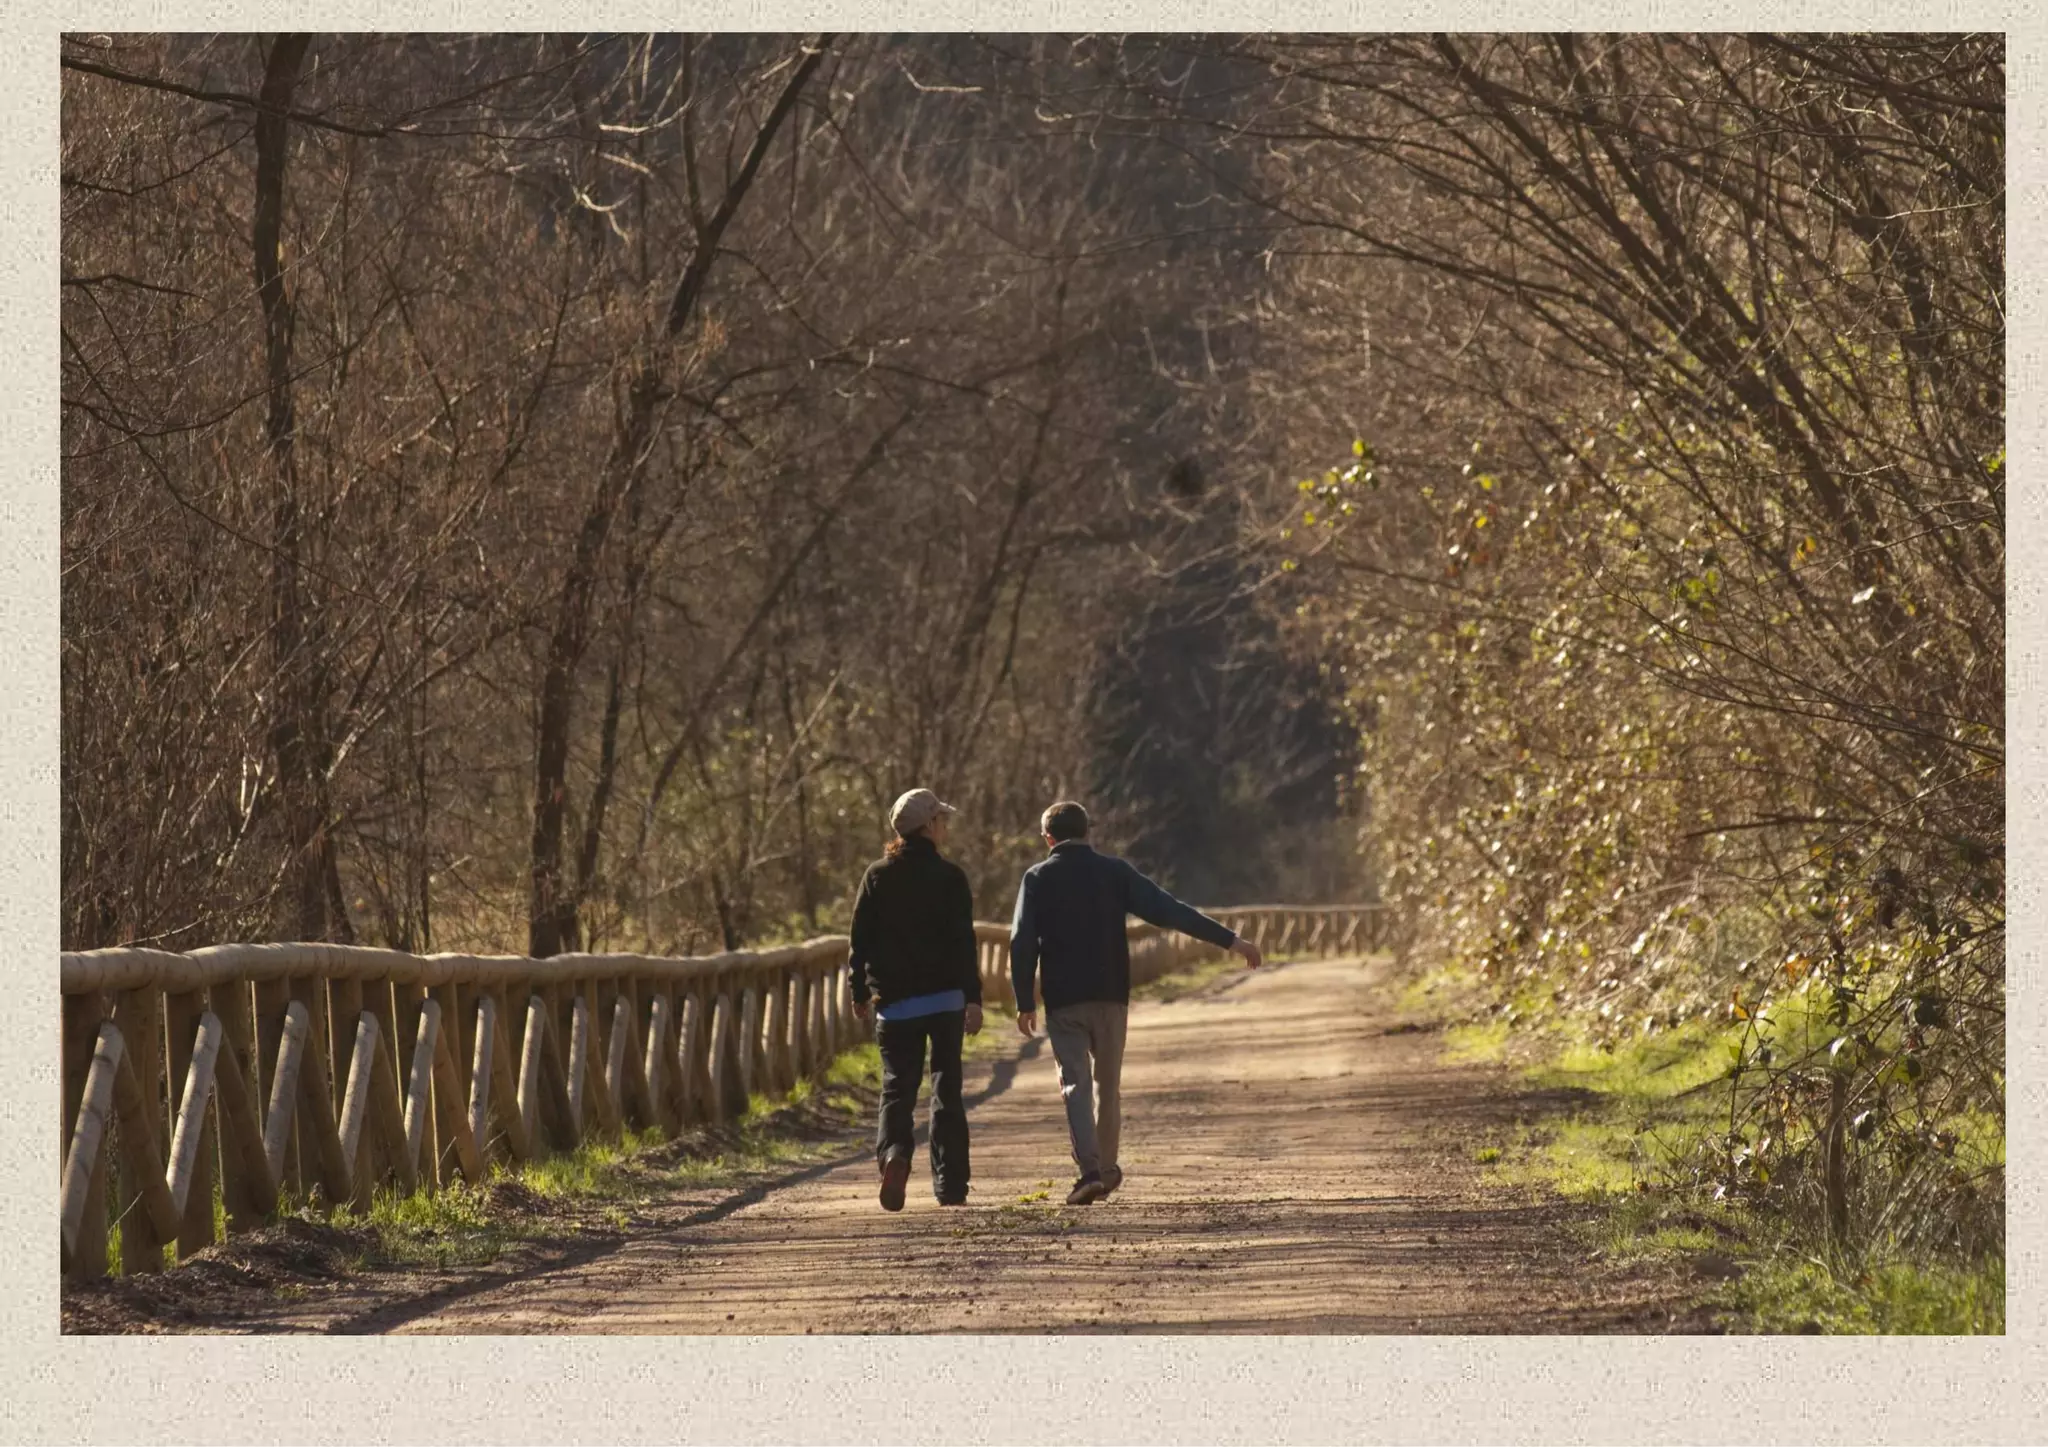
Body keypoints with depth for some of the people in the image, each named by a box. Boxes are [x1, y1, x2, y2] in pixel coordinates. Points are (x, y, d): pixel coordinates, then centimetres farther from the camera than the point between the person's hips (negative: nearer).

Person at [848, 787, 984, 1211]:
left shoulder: (877, 877, 3)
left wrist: (860, 993, 12)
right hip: (945, 999, -1)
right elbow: (964, 942, -8)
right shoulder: (949, 877, -5)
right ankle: (950, 1184, 8)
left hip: (895, 1001, 1)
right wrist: (973, 998, -8)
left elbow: (861, 939, 4)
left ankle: (894, 1154, -24)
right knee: (947, 1089, 8)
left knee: (898, 1085, 4)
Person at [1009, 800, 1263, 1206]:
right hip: (1110, 996, 2)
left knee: (1076, 1084, -3)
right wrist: (1230, 940, -2)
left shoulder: (1038, 878, 0)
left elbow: (1022, 943, -6)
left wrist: (1024, 1002, -1)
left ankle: (1090, 1170, -18)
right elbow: (1169, 911, -2)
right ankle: (1106, 1168, 23)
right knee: (1107, 1082, 15)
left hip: (1063, 1000, -2)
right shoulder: (1114, 872, 4)